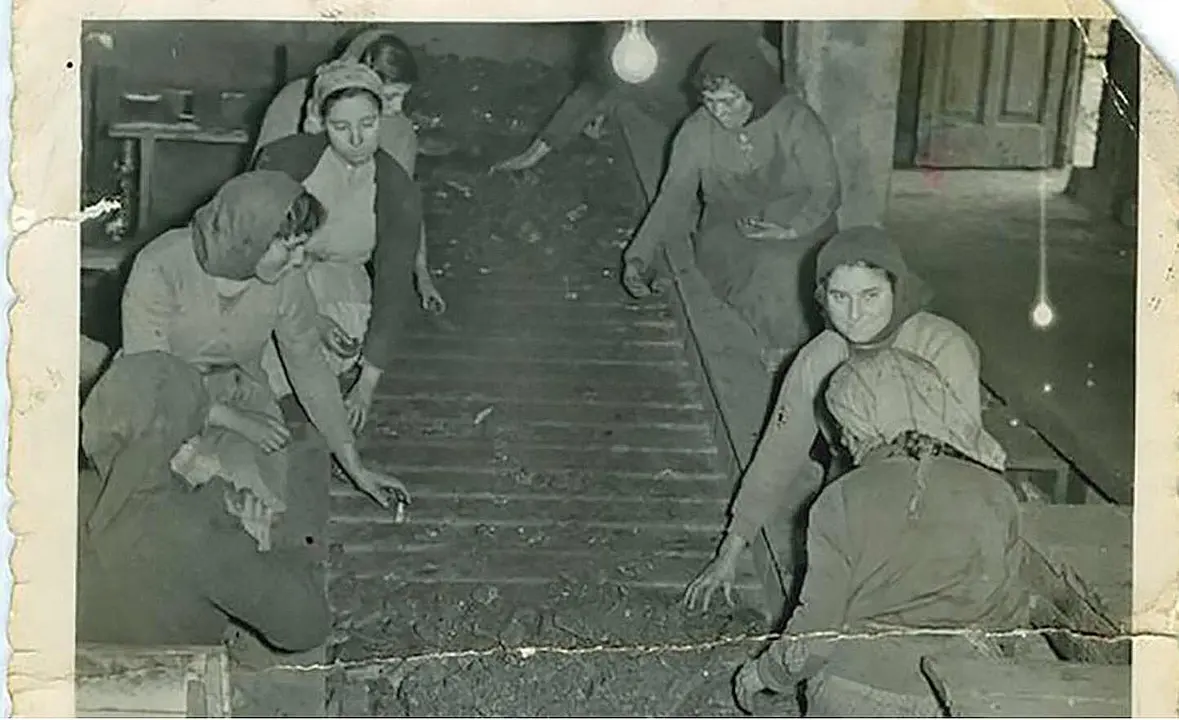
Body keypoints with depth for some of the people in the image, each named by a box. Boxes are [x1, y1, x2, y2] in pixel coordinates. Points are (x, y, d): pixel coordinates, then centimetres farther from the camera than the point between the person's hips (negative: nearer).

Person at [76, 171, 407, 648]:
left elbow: (310, 371, -4)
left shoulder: (285, 280, -17)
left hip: (238, 395, 4)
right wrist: (232, 421, -25)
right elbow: (145, 379, -22)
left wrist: (357, 469, 0)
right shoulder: (161, 267, -29)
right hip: (166, 401, -3)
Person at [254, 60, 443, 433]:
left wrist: (367, 386, -19)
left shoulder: (398, 192, -15)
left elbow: (392, 290, -14)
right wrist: (312, 318, -27)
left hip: (338, 280, 2)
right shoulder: (285, 159, -19)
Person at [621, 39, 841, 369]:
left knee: (783, 267, -33)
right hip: (729, 230, 1)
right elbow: (674, 196, -2)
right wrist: (639, 254, -15)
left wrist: (791, 228, -26)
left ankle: (790, 348, -9)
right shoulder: (697, 131, -3)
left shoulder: (795, 121, -10)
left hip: (797, 222, -1)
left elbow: (826, 188, -7)